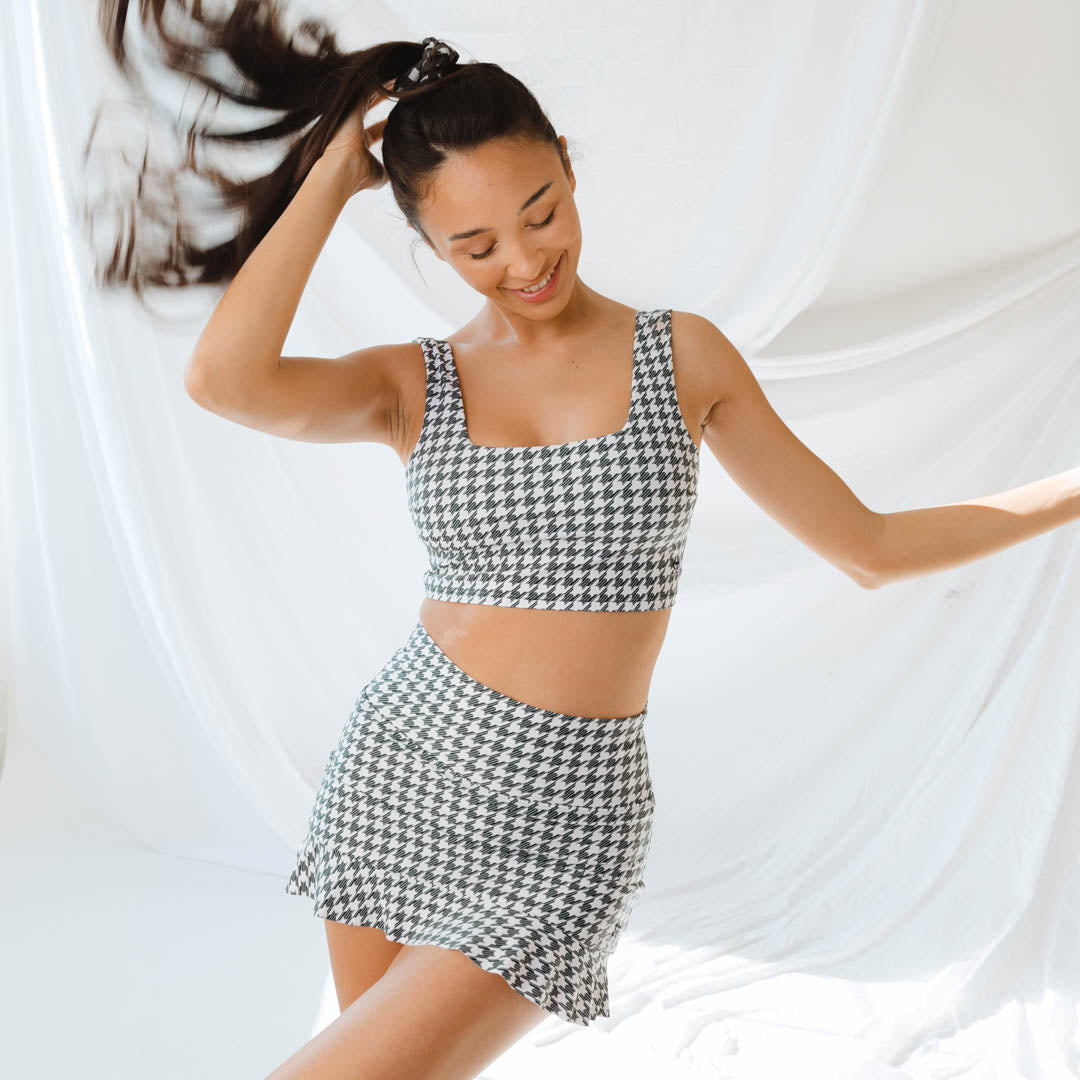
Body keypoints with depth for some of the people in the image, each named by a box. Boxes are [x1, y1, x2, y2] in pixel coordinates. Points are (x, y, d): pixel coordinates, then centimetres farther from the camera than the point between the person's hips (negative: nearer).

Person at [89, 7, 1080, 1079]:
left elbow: (869, 545, 5)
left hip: (562, 821, -2)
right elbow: (223, 381, -21)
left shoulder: (682, 353, 0)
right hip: (397, 768, 2)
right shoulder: (413, 383, 0)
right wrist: (334, 173, -10)